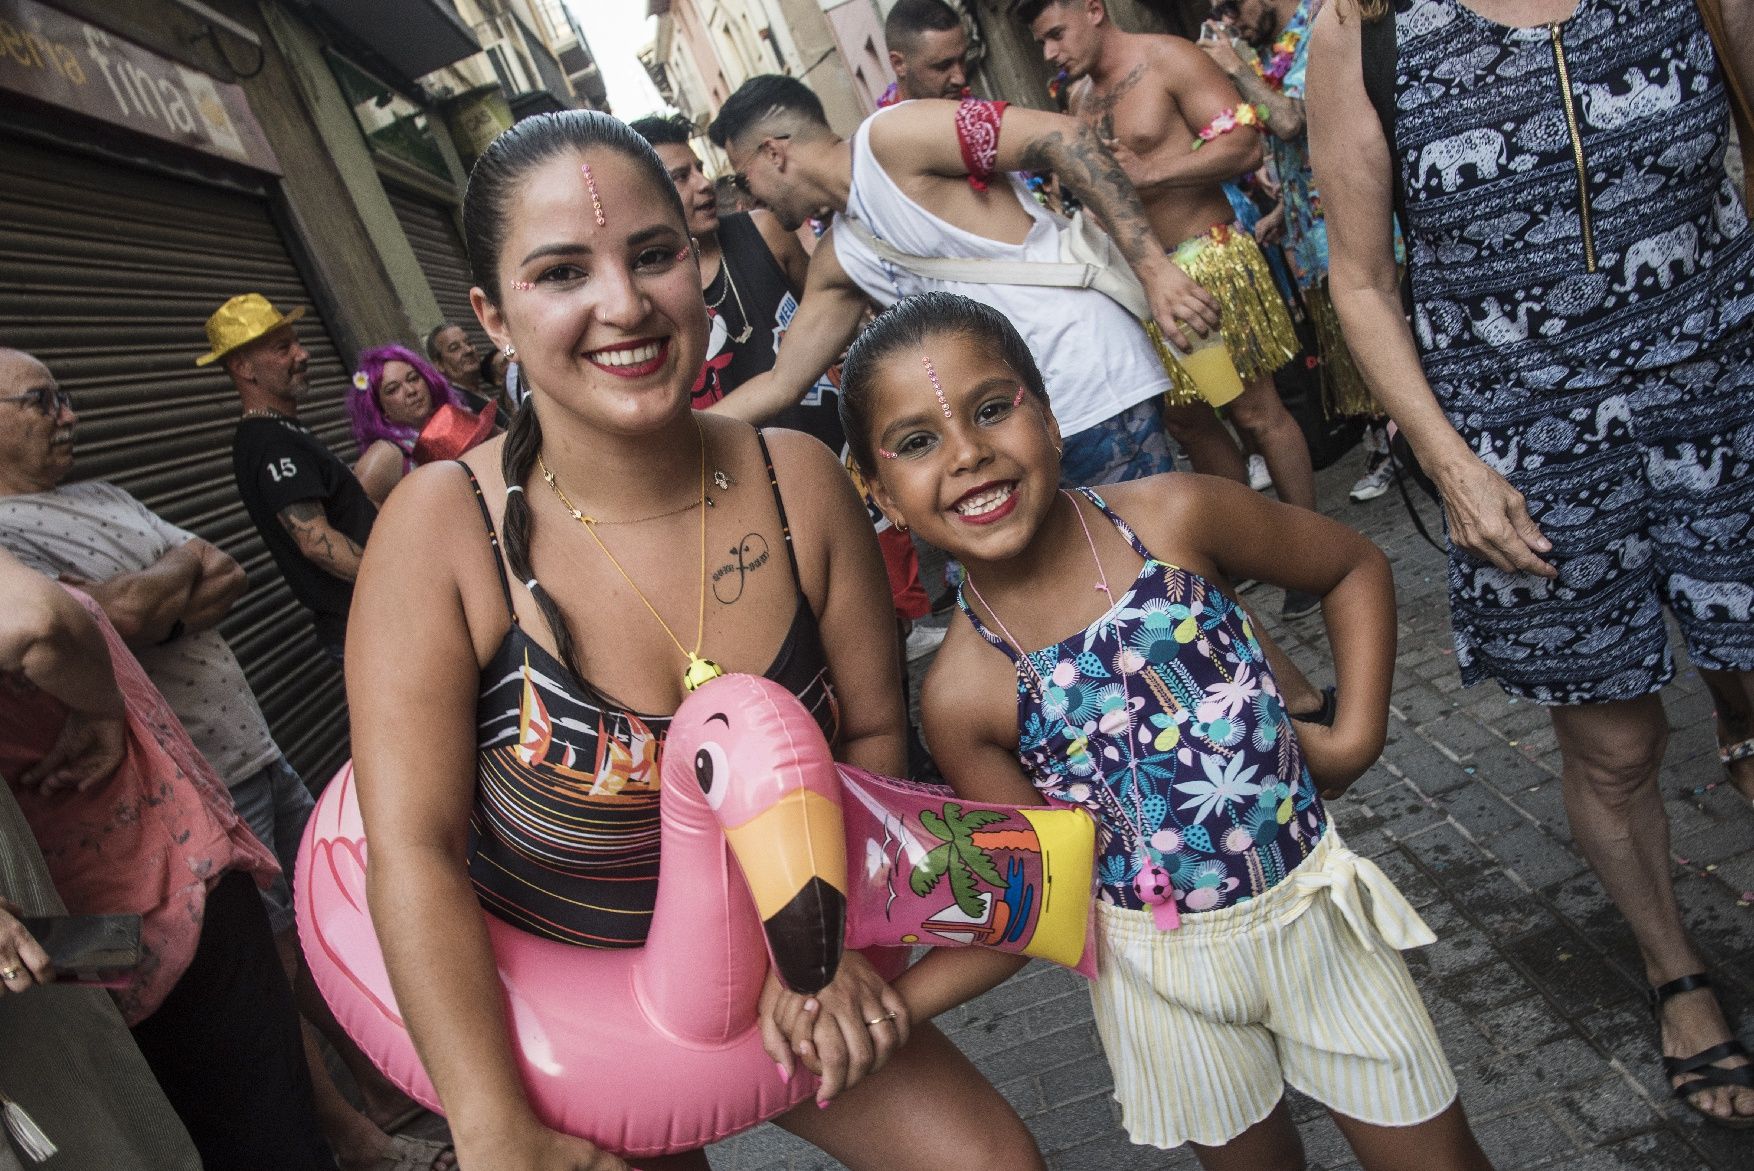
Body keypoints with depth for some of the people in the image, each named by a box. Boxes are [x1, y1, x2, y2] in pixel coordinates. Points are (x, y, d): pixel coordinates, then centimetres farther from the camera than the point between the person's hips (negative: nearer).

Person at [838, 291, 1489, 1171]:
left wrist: (1354, 737, -7)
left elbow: (1355, 568, 0)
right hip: (1162, 967, 0)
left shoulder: (1173, 519, -17)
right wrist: (884, 1003, -18)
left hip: (1313, 906, 1)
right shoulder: (963, 694, -17)